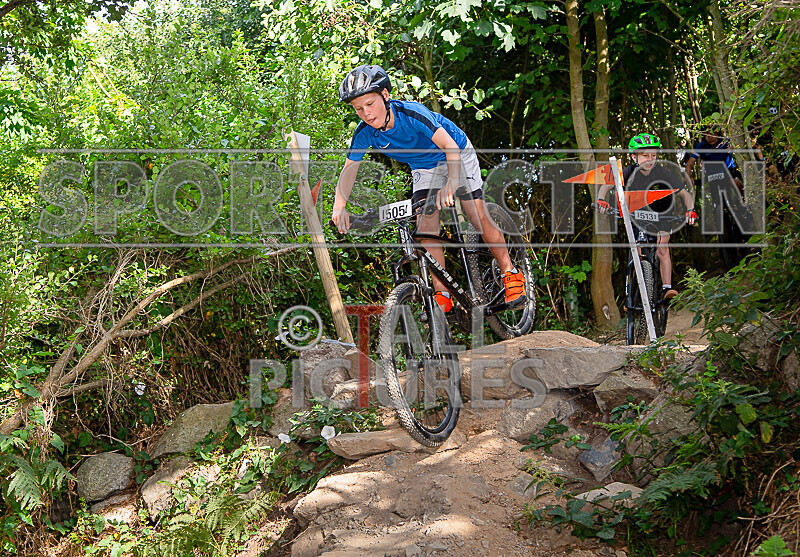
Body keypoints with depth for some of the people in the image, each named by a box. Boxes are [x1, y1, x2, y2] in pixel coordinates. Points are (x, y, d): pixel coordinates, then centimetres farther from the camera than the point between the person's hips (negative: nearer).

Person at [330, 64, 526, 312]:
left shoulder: (411, 113, -36)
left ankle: (511, 273, 6)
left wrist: (452, 183, -58)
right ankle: (442, 295, -6)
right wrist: (339, 208, -26)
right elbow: (349, 169, -11)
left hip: (457, 155, -4)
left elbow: (450, 146, -42)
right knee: (426, 227, -11)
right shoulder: (365, 132, -21)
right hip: (424, 168, 5)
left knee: (478, 217, -13)